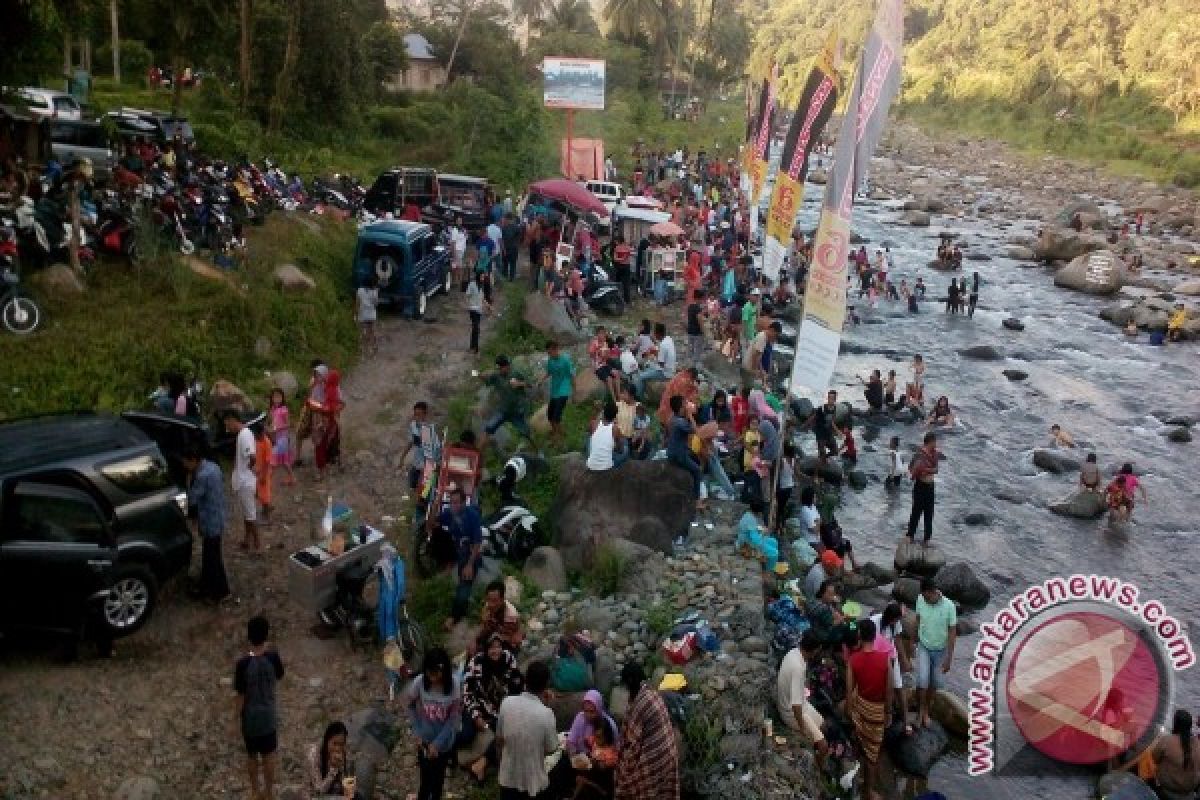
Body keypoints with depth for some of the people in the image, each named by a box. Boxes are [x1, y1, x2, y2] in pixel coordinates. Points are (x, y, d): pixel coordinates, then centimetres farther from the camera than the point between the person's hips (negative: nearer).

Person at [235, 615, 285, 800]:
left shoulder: (243, 663, -25)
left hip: (250, 716, -1)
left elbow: (241, 695, -15)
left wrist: (238, 716, 1)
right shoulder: (273, 657, -18)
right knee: (268, 755, 19)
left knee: (252, 755, 20)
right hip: (268, 714, 2)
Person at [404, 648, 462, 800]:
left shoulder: (454, 684, -22)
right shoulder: (420, 682, -20)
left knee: (438, 776, 19)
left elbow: (455, 719, -16)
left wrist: (437, 743, -16)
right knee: (426, 779, 3)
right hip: (425, 740, 0)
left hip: (444, 740, 0)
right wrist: (417, 732, -7)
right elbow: (407, 704, -3)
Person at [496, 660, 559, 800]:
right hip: (533, 780, -3)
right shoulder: (545, 714, -23)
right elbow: (550, 749, -11)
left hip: (508, 776, 3)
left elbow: (499, 739, 1)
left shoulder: (507, 703, -12)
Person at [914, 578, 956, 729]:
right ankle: (922, 710, 10)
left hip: (940, 650, -1)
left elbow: (952, 633, -17)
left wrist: (949, 658, -16)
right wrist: (916, 640, 11)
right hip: (924, 647, 1)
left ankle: (926, 711, 34)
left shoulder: (948, 606, -25)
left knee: (935, 683, 12)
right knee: (922, 680, -12)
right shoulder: (920, 600, -16)